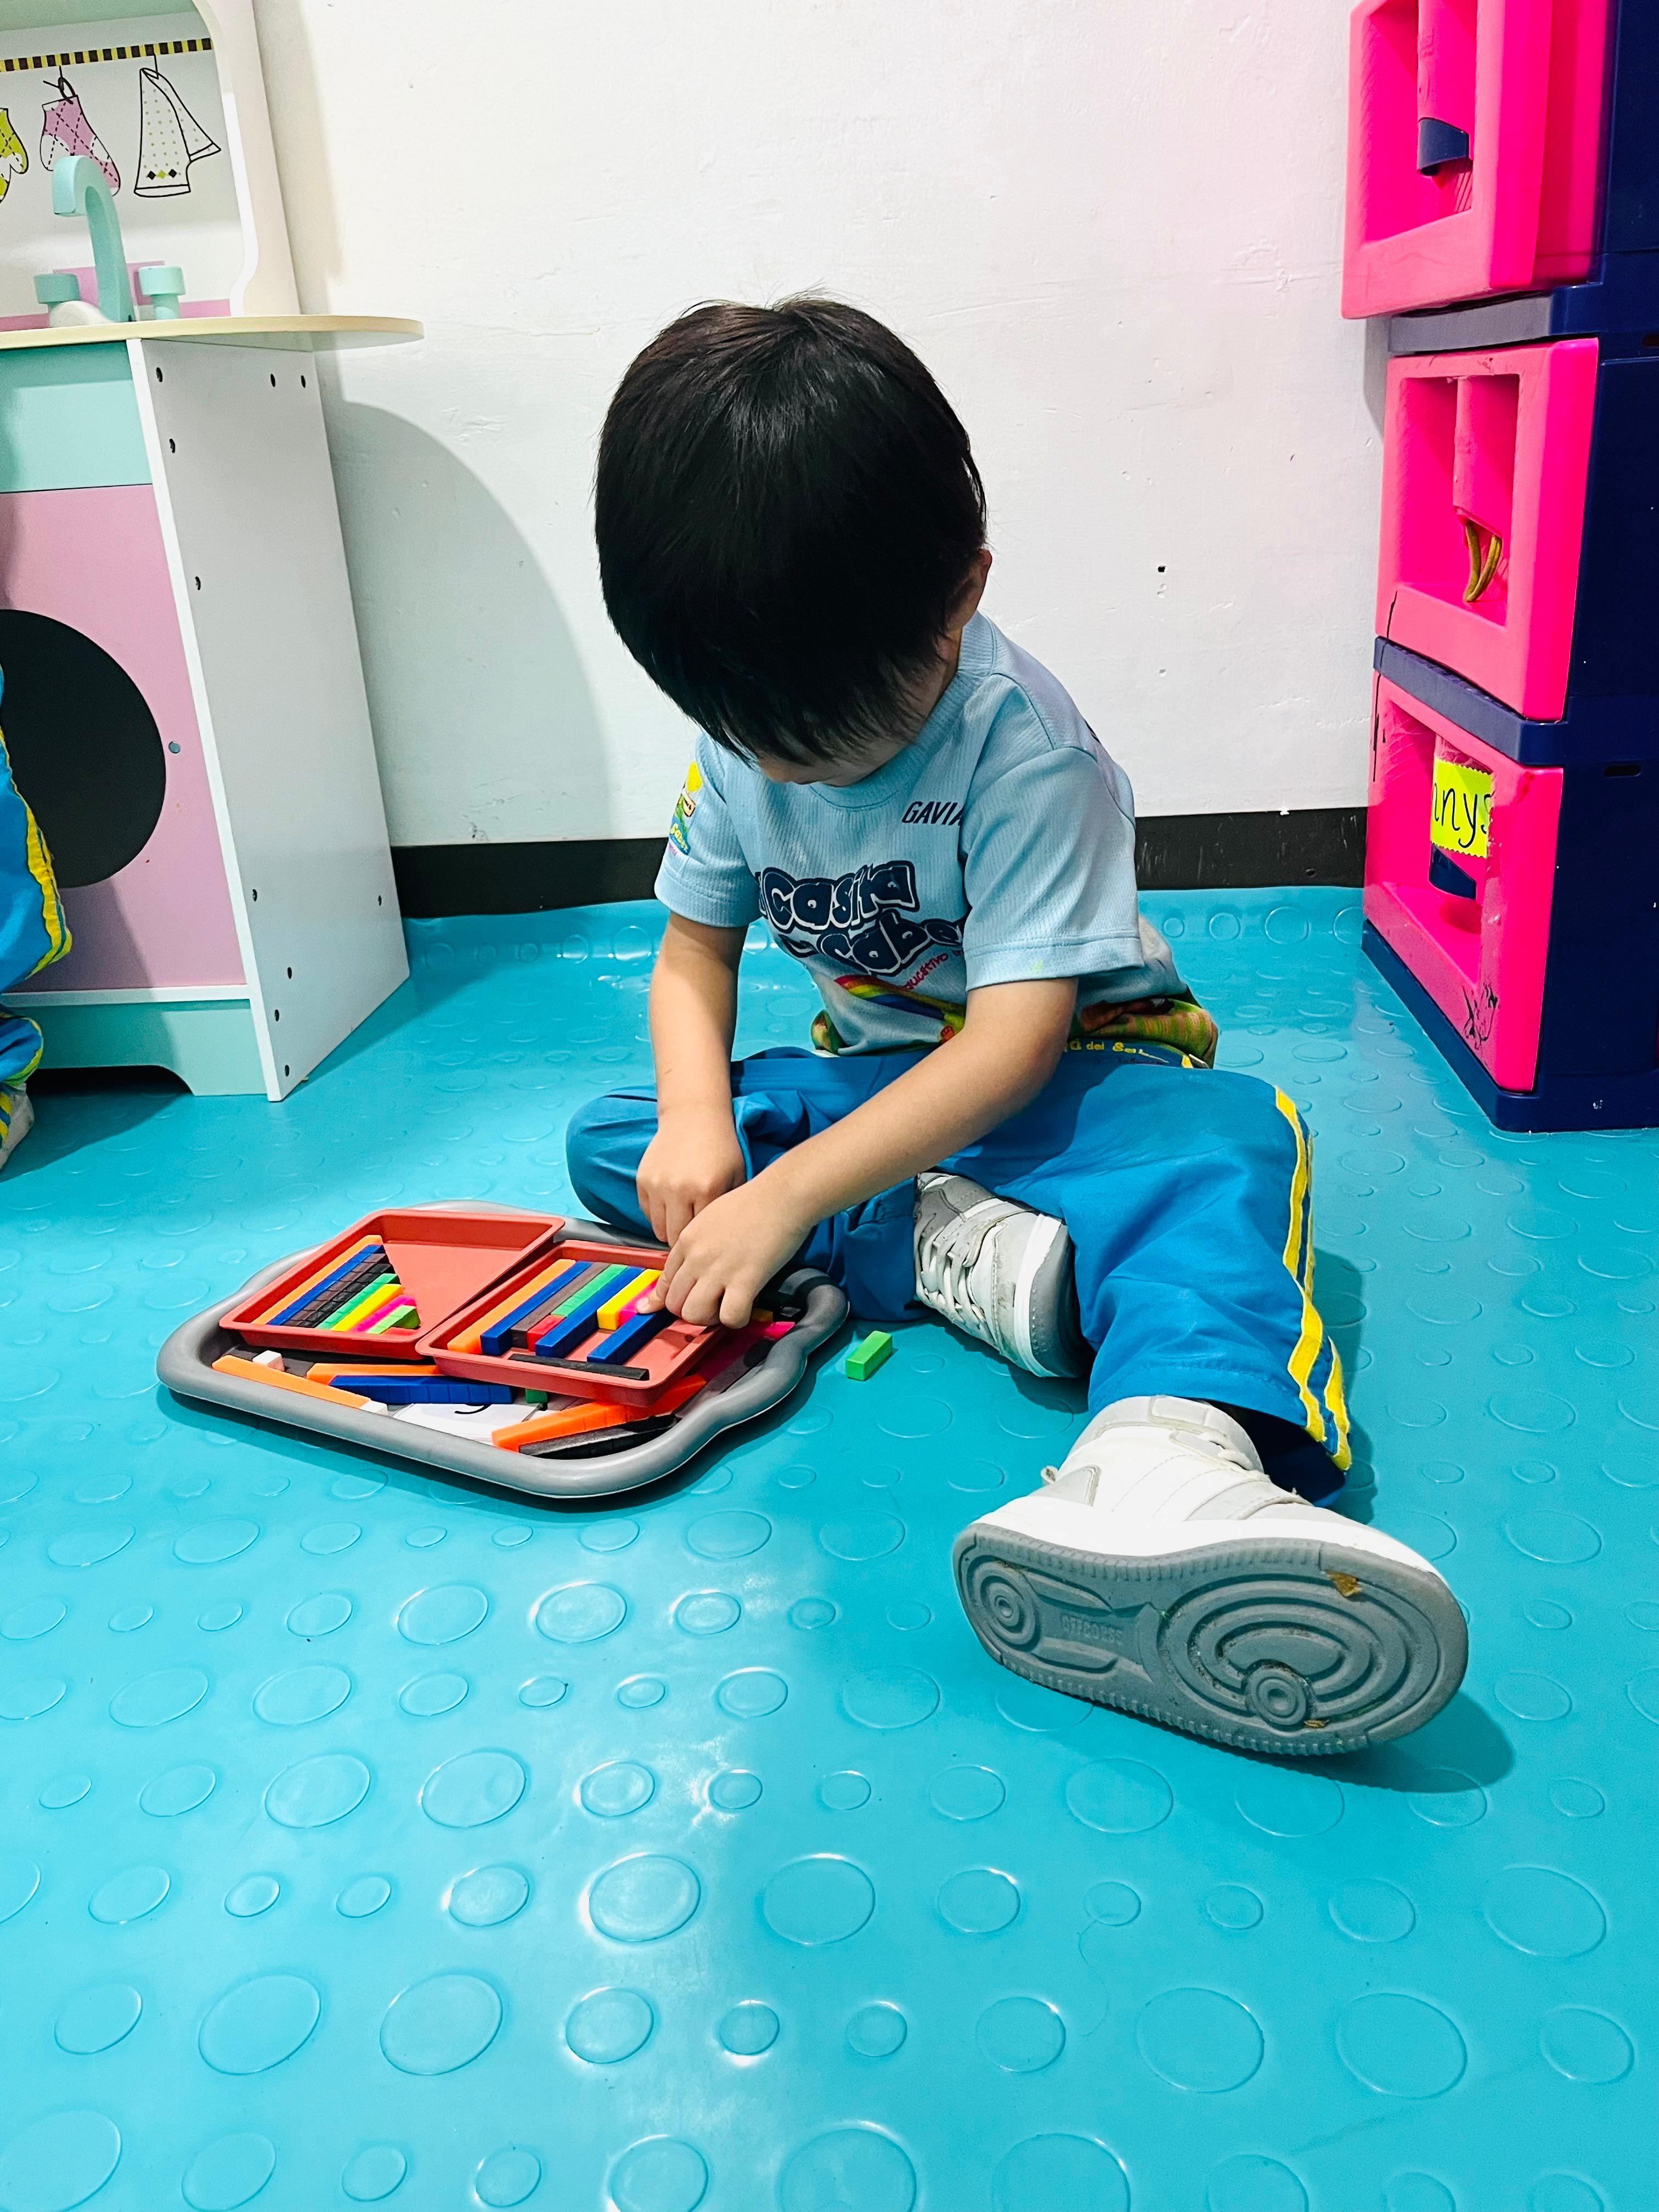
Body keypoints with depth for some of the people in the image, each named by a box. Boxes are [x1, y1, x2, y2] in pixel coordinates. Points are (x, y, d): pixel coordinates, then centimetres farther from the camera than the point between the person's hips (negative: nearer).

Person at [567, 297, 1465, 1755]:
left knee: (1232, 1139, -37)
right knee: (609, 1142, -12)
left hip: (1068, 1075, -5)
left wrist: (786, 1197, -34)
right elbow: (695, 948, 3)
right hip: (872, 1072, 6)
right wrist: (698, 1116, -19)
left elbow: (1015, 1038, -28)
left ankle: (1168, 1448, -67)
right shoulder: (739, 741, -5)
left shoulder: (1021, 742, -24)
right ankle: (948, 1249, -29)